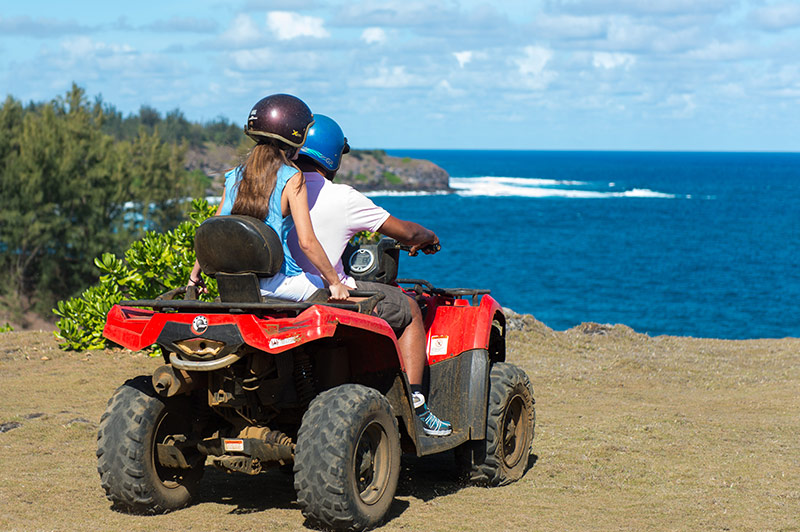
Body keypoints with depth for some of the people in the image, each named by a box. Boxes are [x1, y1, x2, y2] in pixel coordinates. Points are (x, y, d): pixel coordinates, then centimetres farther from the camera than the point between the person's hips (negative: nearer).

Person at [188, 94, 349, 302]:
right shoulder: (292, 179, -9)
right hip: (275, 282, -7)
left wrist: (195, 274, 24)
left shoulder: (235, 176, 7)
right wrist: (334, 282, -5)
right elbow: (306, 242, -14)